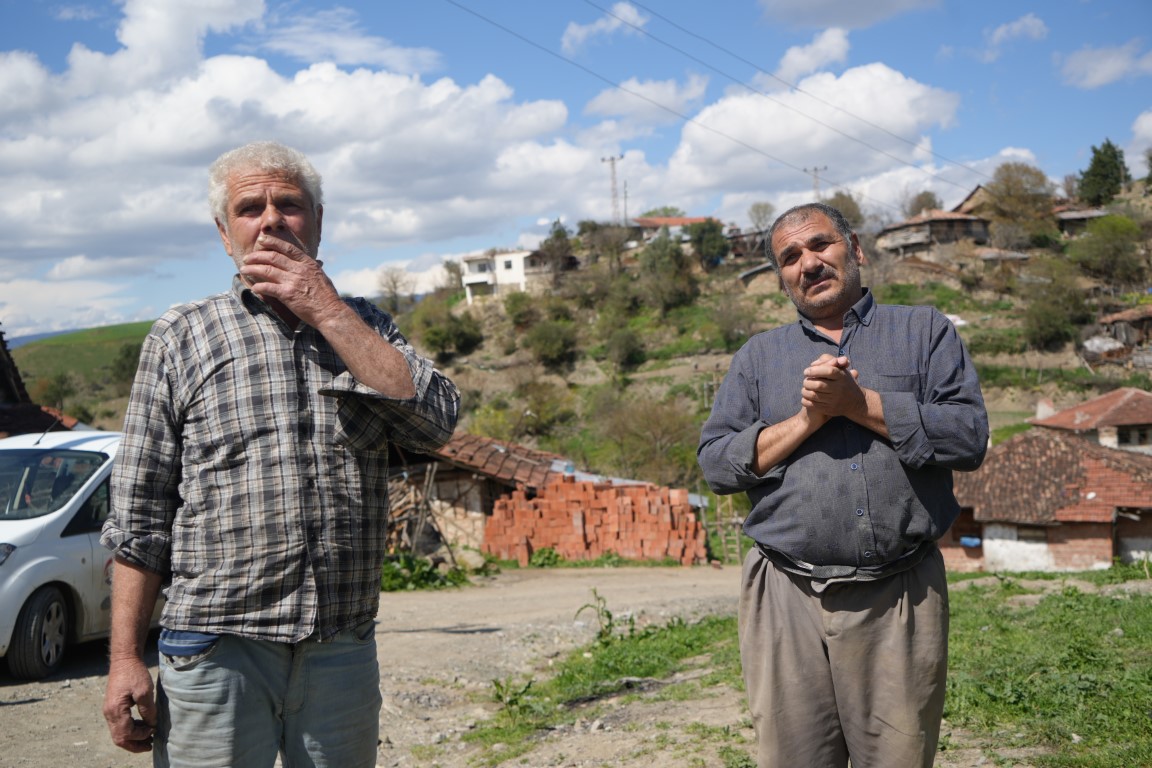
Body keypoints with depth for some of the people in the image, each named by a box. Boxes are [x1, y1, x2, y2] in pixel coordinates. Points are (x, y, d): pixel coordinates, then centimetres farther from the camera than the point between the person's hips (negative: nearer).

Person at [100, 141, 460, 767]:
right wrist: (125, 660, -4)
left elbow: (435, 421, -7)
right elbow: (139, 514, 3)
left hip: (343, 652, 2)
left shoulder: (362, 326, 12)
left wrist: (327, 312, -8)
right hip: (215, 653, -2)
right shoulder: (181, 337, 6)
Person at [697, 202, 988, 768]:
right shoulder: (758, 355, 15)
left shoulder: (924, 331, 10)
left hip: (900, 599, -1)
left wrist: (858, 403, -10)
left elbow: (970, 435, -4)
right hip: (787, 599, 1)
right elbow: (714, 462, 5)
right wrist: (807, 420, -7)